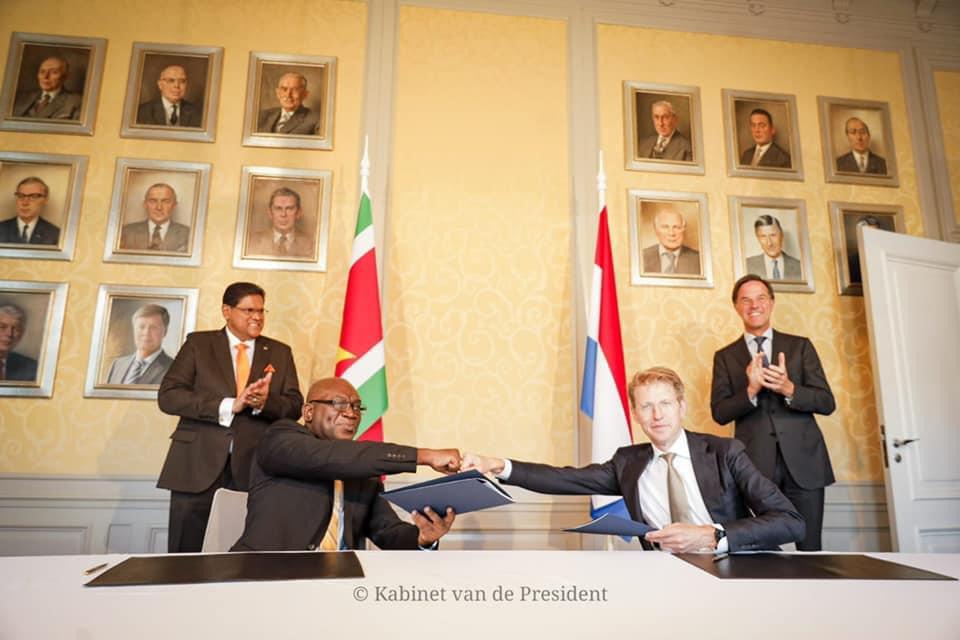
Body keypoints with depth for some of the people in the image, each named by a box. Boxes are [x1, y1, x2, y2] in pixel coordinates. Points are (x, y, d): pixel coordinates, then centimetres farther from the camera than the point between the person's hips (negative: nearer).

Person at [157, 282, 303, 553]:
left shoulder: (280, 352, 12)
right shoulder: (198, 343, 8)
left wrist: (265, 402, -15)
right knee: (184, 554, 3)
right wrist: (228, 405, -15)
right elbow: (168, 395, -3)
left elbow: (295, 405, 7)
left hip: (255, 464, 1)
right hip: (198, 462, 0)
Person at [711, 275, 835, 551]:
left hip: (803, 460, 1)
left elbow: (827, 403, 3)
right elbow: (719, 412, 0)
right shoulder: (725, 357, 8)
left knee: (810, 548, 5)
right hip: (754, 463, 0)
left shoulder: (800, 346, 9)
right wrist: (751, 390, -18)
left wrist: (788, 389, -16)